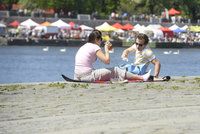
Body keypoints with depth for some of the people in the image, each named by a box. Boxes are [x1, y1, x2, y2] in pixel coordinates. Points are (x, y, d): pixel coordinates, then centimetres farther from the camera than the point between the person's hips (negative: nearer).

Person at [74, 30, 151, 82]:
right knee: (115, 71, 1)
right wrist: (106, 50, 4)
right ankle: (141, 78, 5)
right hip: (87, 76, -8)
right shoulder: (95, 47, -7)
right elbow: (107, 60, -11)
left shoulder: (83, 47, 18)